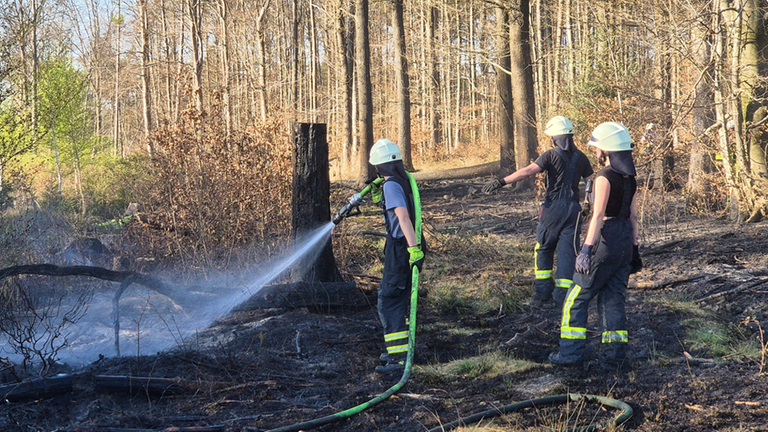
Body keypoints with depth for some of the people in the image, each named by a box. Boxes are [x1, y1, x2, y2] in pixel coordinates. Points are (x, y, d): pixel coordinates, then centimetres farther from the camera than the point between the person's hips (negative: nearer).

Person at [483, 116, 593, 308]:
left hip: (553, 208, -3)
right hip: (573, 209, 3)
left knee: (543, 249, 11)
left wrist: (502, 181, -24)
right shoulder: (580, 157, 7)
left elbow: (527, 171, -19)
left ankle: (543, 291, 8)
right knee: (567, 251, 4)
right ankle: (562, 296, 0)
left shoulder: (552, 155, -8)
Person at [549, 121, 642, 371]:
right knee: (612, 299, 12)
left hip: (605, 241, -8)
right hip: (624, 241, 8)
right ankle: (615, 355, 9)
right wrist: (634, 248, 20)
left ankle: (571, 353, 3)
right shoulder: (629, 178, 10)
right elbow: (632, 216, 14)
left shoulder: (605, 177, -15)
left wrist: (586, 249, -23)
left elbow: (598, 216, -21)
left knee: (577, 297, 2)